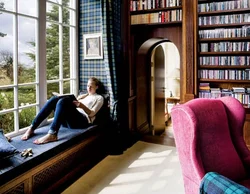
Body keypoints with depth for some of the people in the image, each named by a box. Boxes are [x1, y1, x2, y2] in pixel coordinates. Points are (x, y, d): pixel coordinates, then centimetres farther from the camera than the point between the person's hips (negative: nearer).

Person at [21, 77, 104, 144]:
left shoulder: (99, 98, 17)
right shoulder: (84, 95, 34)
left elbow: (92, 113, 1)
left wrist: (82, 105, -15)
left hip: (83, 120, -6)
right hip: (70, 119, 6)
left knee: (63, 101, -31)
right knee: (55, 98, -19)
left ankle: (52, 134, -44)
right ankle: (32, 128, -24)